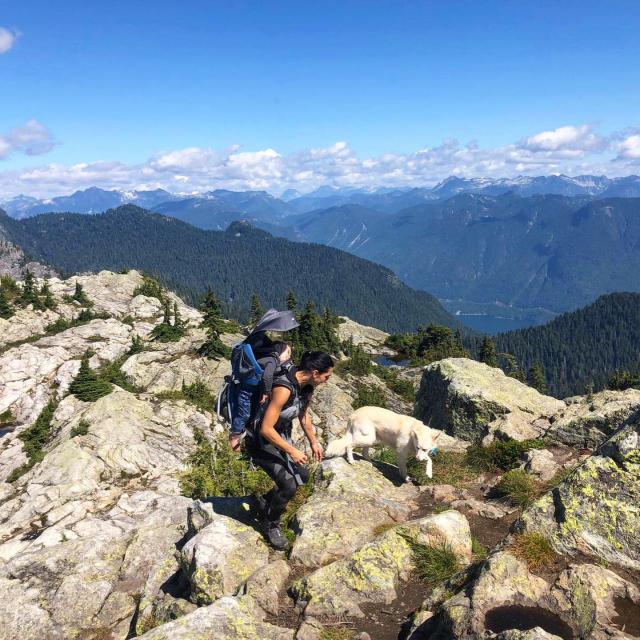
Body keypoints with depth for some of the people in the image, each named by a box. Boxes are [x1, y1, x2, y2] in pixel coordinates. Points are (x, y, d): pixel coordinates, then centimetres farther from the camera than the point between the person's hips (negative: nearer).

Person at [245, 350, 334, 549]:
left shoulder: (306, 385, -8)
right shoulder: (284, 388, -35)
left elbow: (304, 415, 11)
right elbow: (266, 429, -32)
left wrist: (313, 442, 16)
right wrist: (292, 451, -25)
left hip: (281, 436, 9)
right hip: (261, 440, -9)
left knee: (302, 475, 15)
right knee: (289, 485, -13)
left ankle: (266, 501, 36)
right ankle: (271, 524, 14)